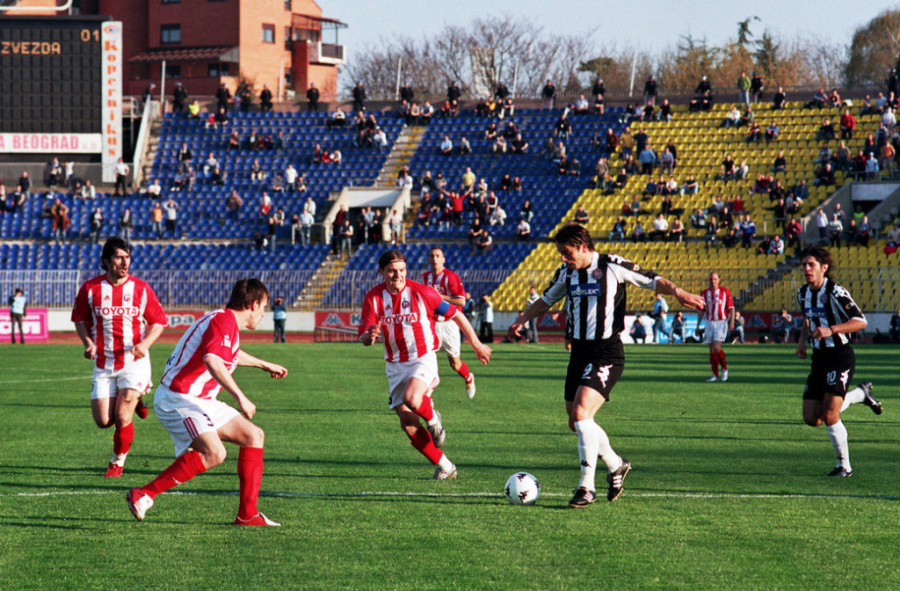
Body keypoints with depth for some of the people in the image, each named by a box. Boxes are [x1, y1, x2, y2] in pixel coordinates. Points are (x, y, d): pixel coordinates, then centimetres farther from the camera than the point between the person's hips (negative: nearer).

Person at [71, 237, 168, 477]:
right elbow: (80, 318, 11)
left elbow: (158, 321, 5)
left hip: (134, 361, -2)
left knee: (122, 417, -12)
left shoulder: (141, 289, -4)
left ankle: (117, 463, 13)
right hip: (103, 364, 2)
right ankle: (134, 400, 31)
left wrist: (145, 343, -13)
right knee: (103, 421, -2)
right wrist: (88, 342, -7)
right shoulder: (91, 288, -2)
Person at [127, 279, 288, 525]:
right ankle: (144, 494, -23)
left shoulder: (226, 322, 16)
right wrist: (240, 397, -38)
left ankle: (247, 514, 10)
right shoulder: (223, 321, -17)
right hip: (178, 400, -11)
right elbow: (211, 360, -36)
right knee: (213, 453, -30)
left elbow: (231, 354, 41)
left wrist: (265, 365, 55)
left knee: (254, 436, 10)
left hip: (201, 401, 11)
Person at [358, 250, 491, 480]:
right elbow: (363, 337, -8)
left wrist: (476, 345, 5)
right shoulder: (373, 298, -4)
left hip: (423, 359, -4)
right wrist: (369, 336, -33)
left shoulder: (421, 293, -10)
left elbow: (455, 315, 0)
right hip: (395, 365, 4)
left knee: (412, 399, -33)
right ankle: (444, 466, 10)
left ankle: (432, 418, 2)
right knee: (407, 424, -3)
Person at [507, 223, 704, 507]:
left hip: (607, 353, -7)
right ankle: (615, 465, 35)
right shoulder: (566, 272, 9)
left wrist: (677, 292, -24)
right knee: (576, 422, 10)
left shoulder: (612, 267, -9)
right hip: (579, 352, 7)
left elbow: (653, 281, -7)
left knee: (581, 413, -21)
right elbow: (546, 300, 25)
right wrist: (521, 320, 13)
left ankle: (587, 486, -15)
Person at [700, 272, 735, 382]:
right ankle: (715, 375, 6)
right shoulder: (704, 293, 8)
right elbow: (701, 310, 14)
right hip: (709, 323, 4)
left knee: (716, 347, -16)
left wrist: (732, 322, -13)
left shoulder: (724, 291, -1)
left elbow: (731, 308, -2)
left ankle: (725, 369, 4)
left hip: (721, 322, -4)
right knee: (712, 350, 1)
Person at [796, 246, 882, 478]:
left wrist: (831, 330, -30)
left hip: (840, 356, -8)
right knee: (811, 419, 5)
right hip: (819, 358, 8)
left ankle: (844, 465, 5)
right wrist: (802, 340, 8)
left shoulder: (835, 293, -17)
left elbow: (861, 321, -20)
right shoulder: (803, 293, 7)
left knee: (829, 416, -16)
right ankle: (860, 393, 27)